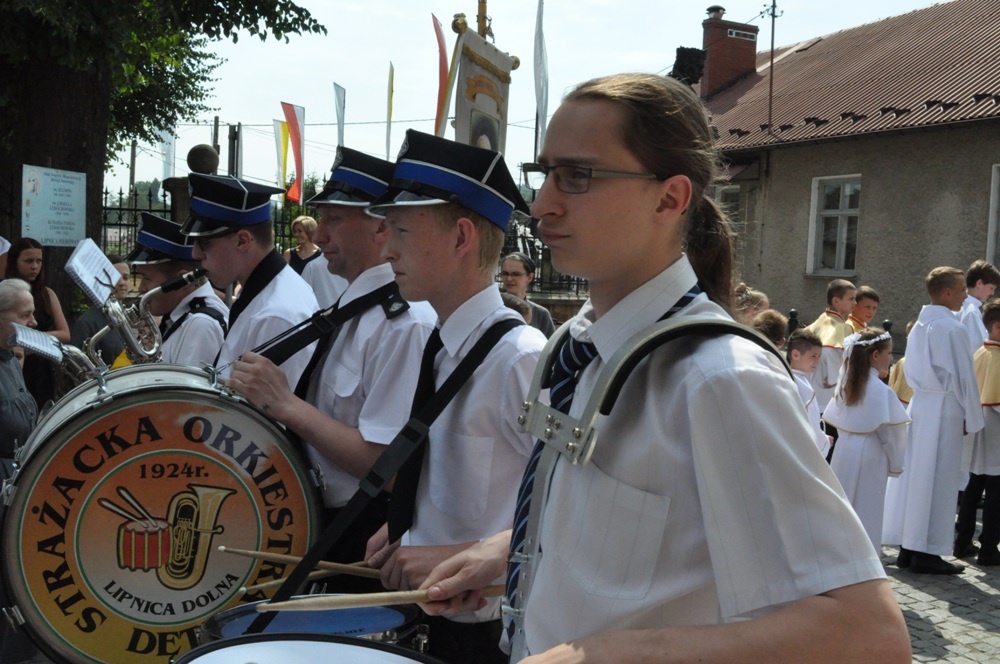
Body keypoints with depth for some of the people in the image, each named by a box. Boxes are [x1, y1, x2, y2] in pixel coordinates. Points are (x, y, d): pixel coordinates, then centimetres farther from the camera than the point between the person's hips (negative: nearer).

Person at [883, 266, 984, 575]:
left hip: (919, 406, 8)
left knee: (913, 476, 10)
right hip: (944, 410, -7)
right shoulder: (952, 328, -14)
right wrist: (971, 418, -4)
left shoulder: (919, 326, 10)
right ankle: (926, 552, 3)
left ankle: (908, 548, 16)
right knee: (937, 480, -1)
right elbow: (964, 376, -11)